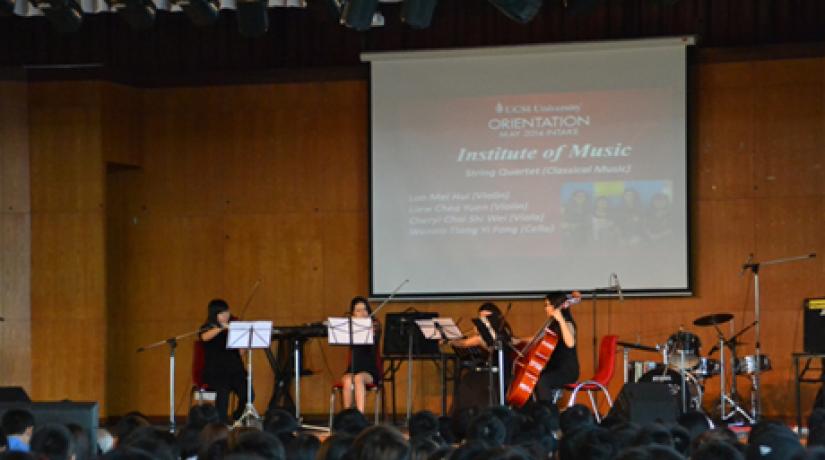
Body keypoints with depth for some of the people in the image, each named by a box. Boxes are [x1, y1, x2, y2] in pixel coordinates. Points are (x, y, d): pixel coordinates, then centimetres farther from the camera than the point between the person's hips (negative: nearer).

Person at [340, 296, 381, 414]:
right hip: (353, 369, 2)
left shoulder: (374, 326, 2)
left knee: (359, 378, -35)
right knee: (348, 381, -33)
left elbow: (374, 343, -15)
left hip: (370, 370, -2)